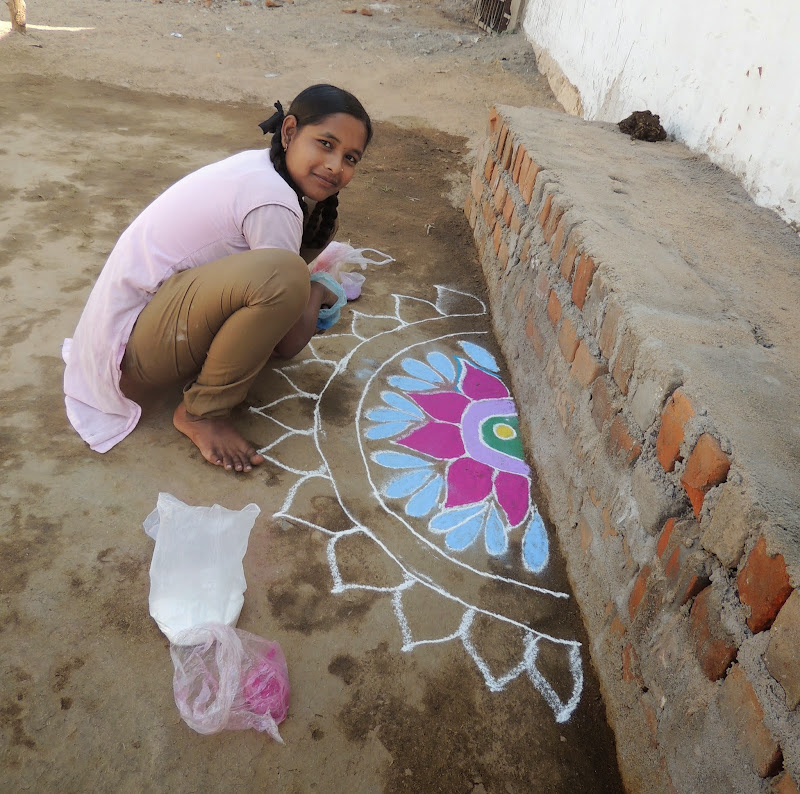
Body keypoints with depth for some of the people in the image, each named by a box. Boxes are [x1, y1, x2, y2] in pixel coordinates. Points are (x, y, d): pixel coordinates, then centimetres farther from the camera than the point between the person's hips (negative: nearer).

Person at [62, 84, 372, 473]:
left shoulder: (257, 166, 4)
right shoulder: (274, 202, -23)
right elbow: (289, 344, -15)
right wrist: (315, 295, 2)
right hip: (132, 349, -10)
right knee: (283, 276, -37)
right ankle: (201, 412, -14)